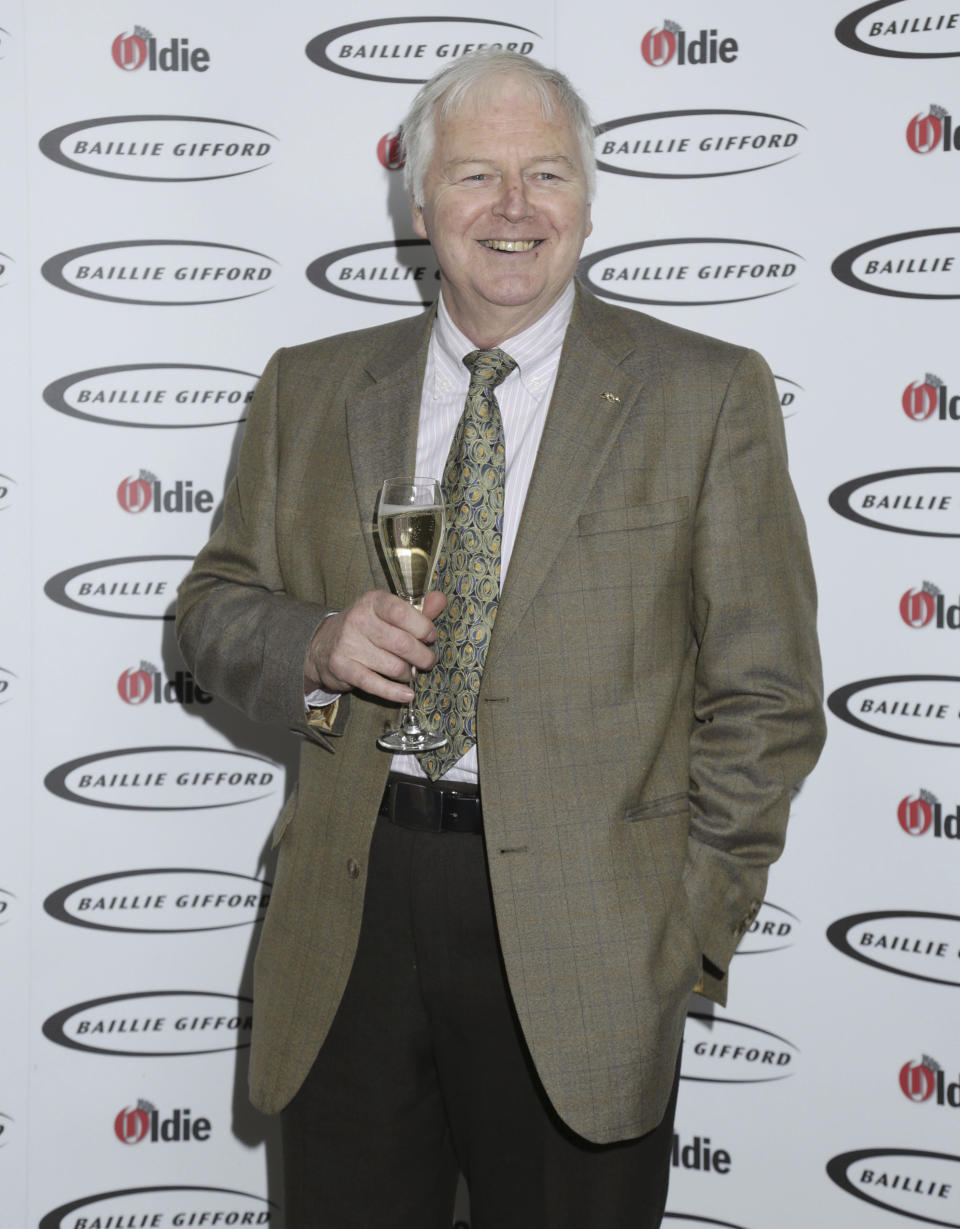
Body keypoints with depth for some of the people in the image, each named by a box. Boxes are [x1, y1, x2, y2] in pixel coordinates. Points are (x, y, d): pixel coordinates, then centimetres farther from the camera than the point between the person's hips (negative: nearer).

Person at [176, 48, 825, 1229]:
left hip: (579, 924, -2)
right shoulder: (311, 388, 9)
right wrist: (318, 645, -9)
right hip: (351, 905, 3)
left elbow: (763, 692, 0)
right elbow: (215, 607, 13)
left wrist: (695, 924, -5)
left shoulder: (706, 396, 0)